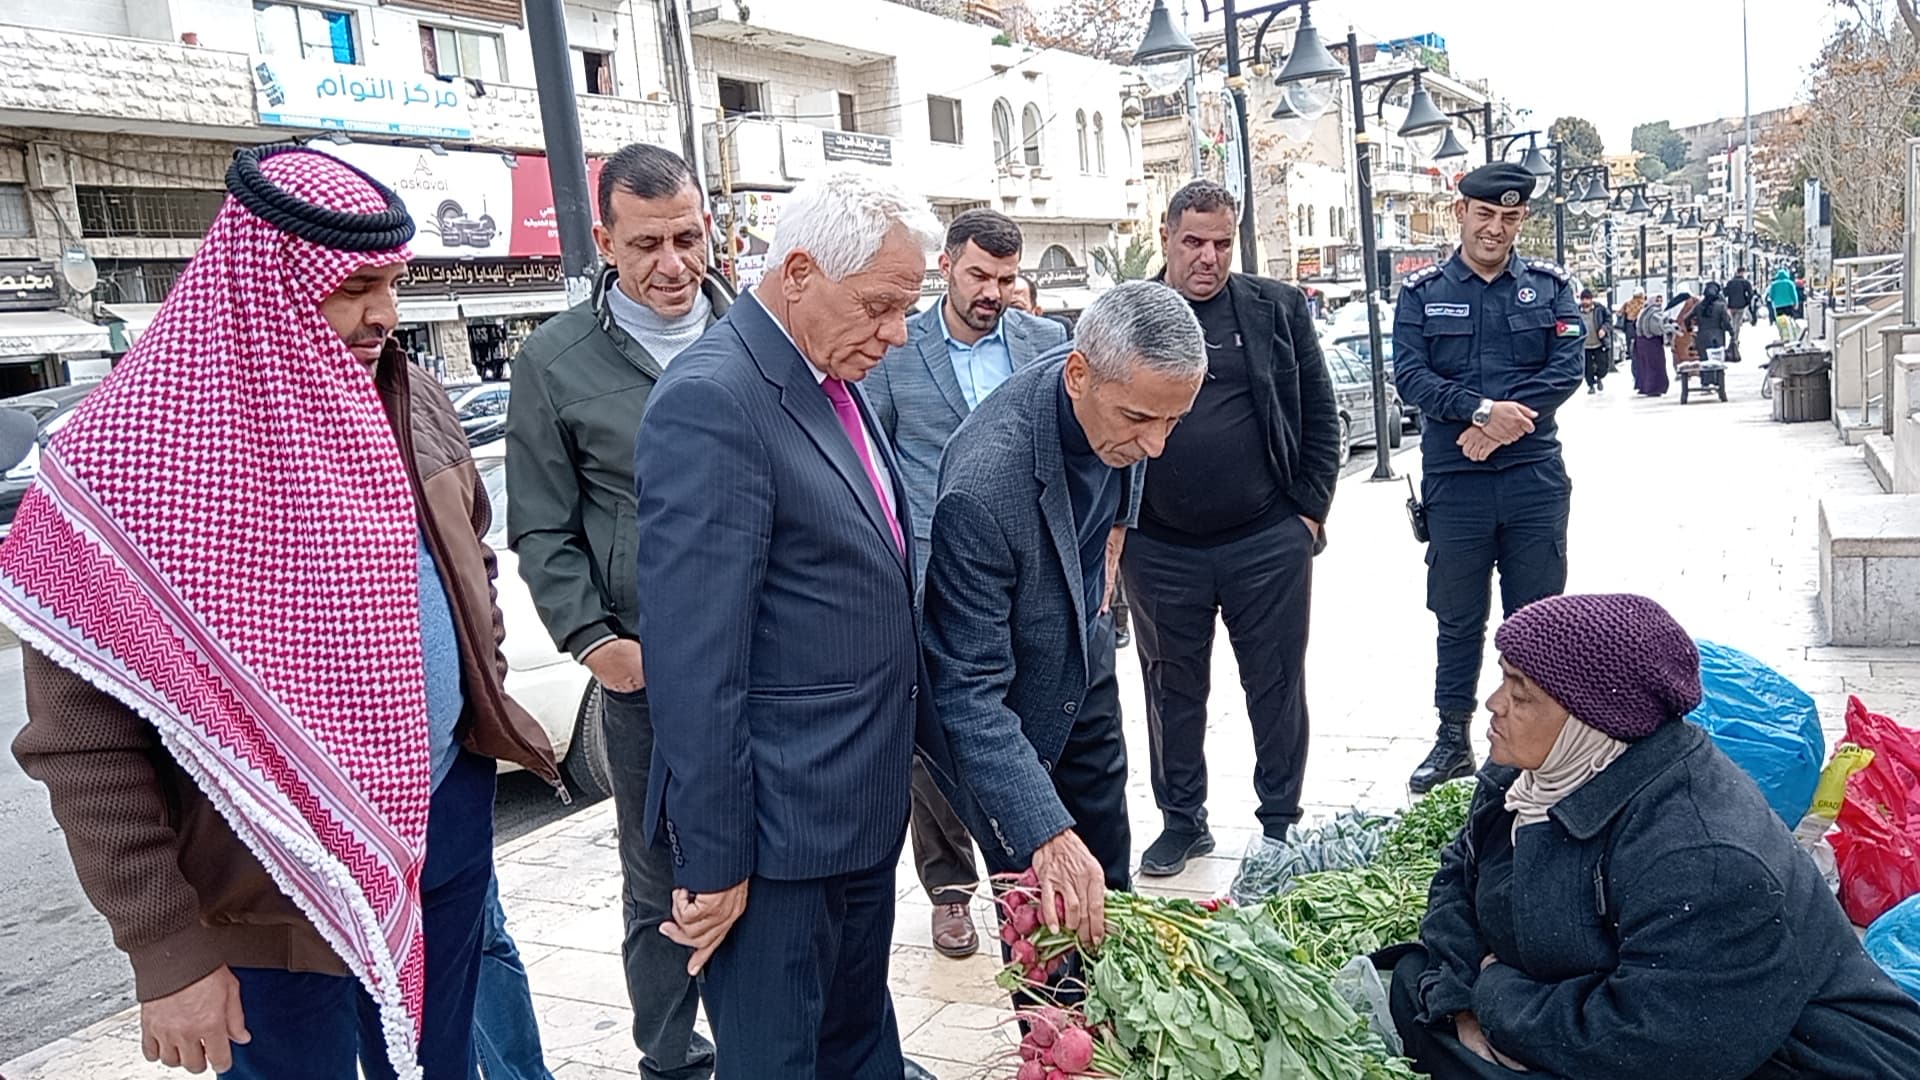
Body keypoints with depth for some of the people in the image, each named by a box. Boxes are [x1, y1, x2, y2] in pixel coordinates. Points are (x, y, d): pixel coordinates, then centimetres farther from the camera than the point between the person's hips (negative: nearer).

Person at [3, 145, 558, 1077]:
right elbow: (82, 743, -14)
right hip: (268, 894, -5)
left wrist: (486, 710, 13)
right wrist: (165, 949, -13)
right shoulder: (131, 456, -17)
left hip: (445, 821, 5)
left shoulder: (408, 402, 0)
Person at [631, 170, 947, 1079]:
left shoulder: (835, 381, 8)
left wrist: (930, 736, 17)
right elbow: (693, 658, -23)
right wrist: (712, 860, -19)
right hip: (778, 827, -8)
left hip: (863, 803, 9)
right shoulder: (711, 400, -21)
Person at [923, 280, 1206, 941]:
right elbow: (969, 690, -36)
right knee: (1048, 919, 4)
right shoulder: (986, 484, -40)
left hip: (1085, 659, 7)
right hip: (1006, 706, -6)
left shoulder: (1120, 396, -17)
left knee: (1108, 880, 19)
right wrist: (1046, 835, -42)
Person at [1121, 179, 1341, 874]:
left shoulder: (1278, 309, 3)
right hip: (1160, 550, 1)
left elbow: (1320, 415, 6)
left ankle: (1281, 821, 26)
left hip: (1268, 542, 0)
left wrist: (1309, 510, 0)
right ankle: (1182, 819, 29)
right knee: (1173, 688, 13)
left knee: (1277, 685, 9)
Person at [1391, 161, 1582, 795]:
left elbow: (1566, 368, -4)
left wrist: (1505, 421, -16)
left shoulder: (1550, 286, 7)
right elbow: (1410, 376, -7)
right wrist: (1482, 409, -20)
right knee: (1458, 617, 9)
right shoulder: (1422, 292, 4)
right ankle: (1453, 740, 20)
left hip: (1535, 476, 1)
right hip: (1454, 480, 0)